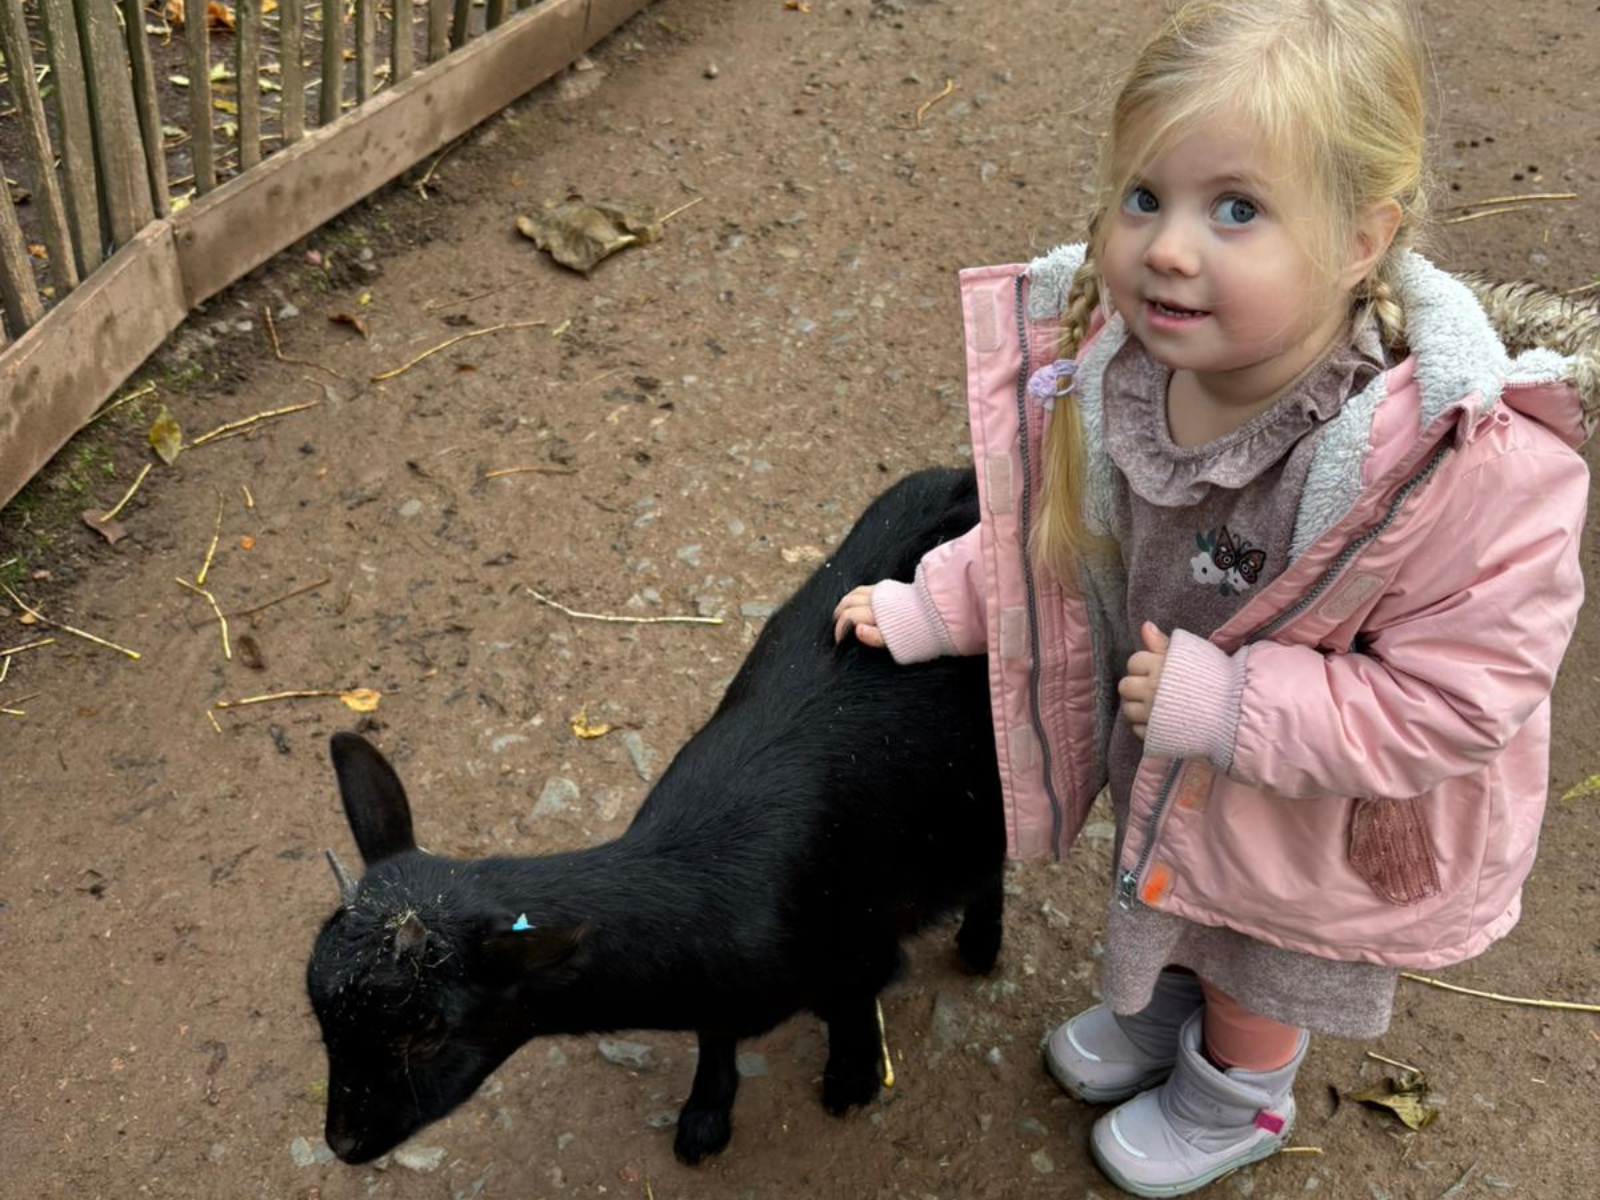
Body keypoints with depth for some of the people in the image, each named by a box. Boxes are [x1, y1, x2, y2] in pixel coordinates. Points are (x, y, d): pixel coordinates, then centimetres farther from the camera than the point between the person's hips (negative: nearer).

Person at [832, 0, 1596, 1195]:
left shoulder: (1469, 467, -42)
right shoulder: (1120, 363, -24)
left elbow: (1455, 704, -34)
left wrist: (1228, 706, -36)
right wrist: (932, 609, -7)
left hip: (1319, 827, -4)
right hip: (1171, 765, 5)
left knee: (1256, 979, 28)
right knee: (1171, 903, 36)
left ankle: (1238, 1098, 61)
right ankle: (1162, 1006, 70)